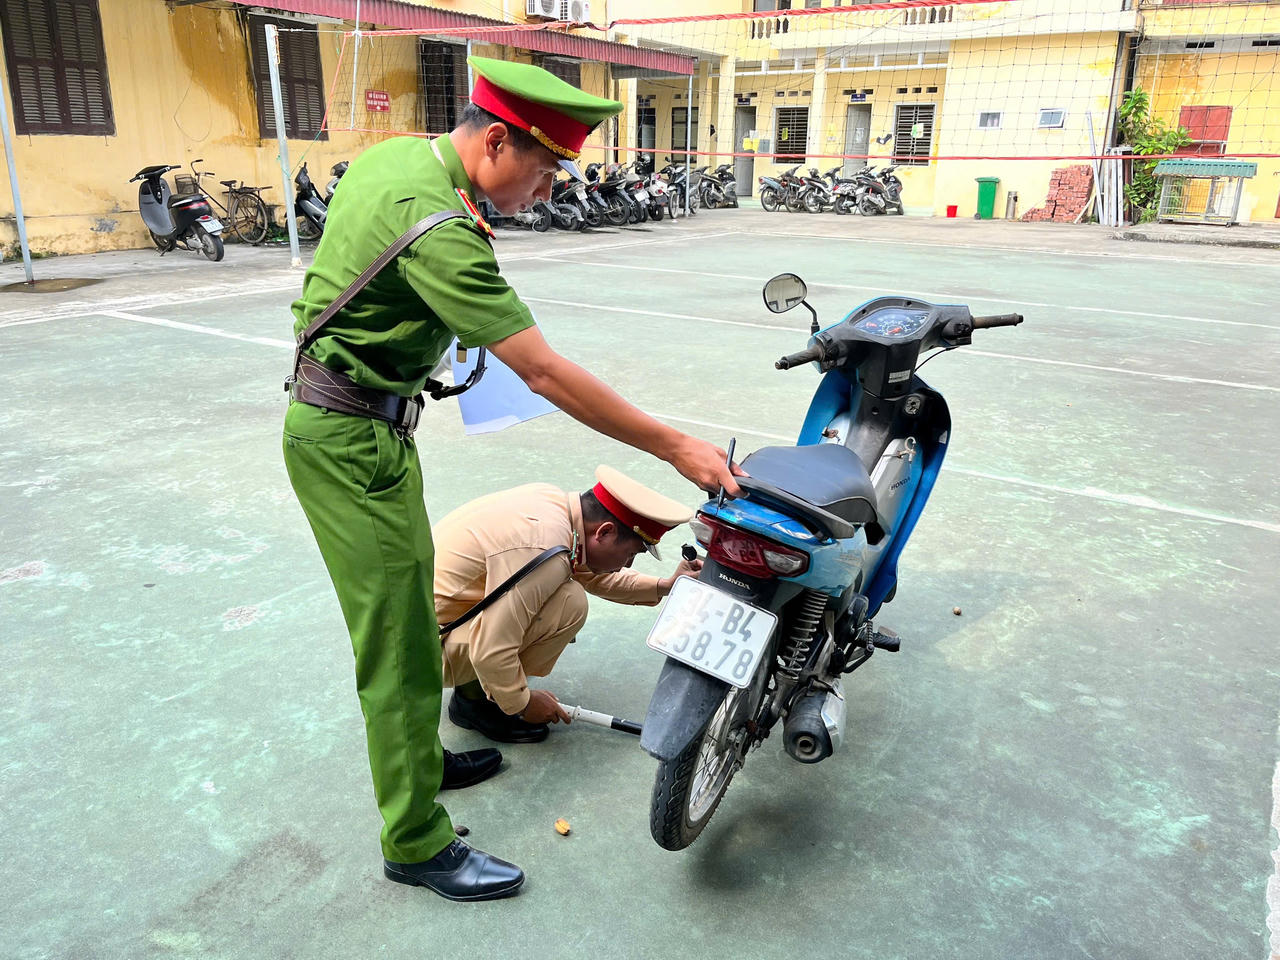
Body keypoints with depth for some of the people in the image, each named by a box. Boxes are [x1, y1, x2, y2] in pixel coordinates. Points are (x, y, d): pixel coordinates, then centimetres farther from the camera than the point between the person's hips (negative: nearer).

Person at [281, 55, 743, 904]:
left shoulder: (394, 154, 4)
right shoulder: (437, 226, -27)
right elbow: (545, 373, -30)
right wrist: (677, 447, -25)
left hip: (337, 416, 10)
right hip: (354, 443, -10)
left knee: (405, 607, 21)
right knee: (399, 643, -1)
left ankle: (418, 759, 40)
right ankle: (417, 843, 15)